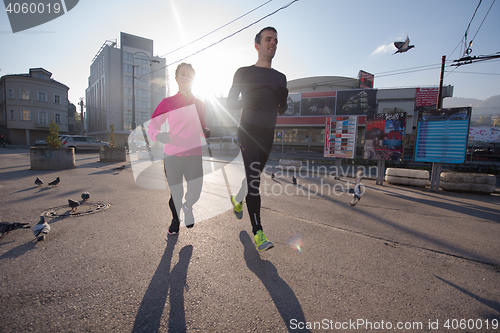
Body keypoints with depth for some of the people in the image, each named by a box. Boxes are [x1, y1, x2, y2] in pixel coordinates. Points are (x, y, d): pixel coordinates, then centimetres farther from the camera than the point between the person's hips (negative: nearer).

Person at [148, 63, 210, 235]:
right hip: (172, 155, -2)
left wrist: (208, 132, -2)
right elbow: (152, 126, -5)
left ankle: (187, 207, 35)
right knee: (176, 195, 6)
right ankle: (175, 219, 37)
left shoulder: (200, 104, 11)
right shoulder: (168, 102, 1)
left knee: (195, 194, -2)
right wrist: (158, 135, -28)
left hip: (194, 155, 2)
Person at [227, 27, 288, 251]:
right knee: (254, 177, -15)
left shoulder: (280, 77, 16)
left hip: (268, 134, 5)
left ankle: (238, 199, 43)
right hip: (248, 131, -5)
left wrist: (283, 100, -5)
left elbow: (281, 110, 17)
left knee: (255, 175, 13)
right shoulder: (244, 72, 4)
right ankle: (257, 231, -11)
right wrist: (247, 101, -17)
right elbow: (230, 103, 3)